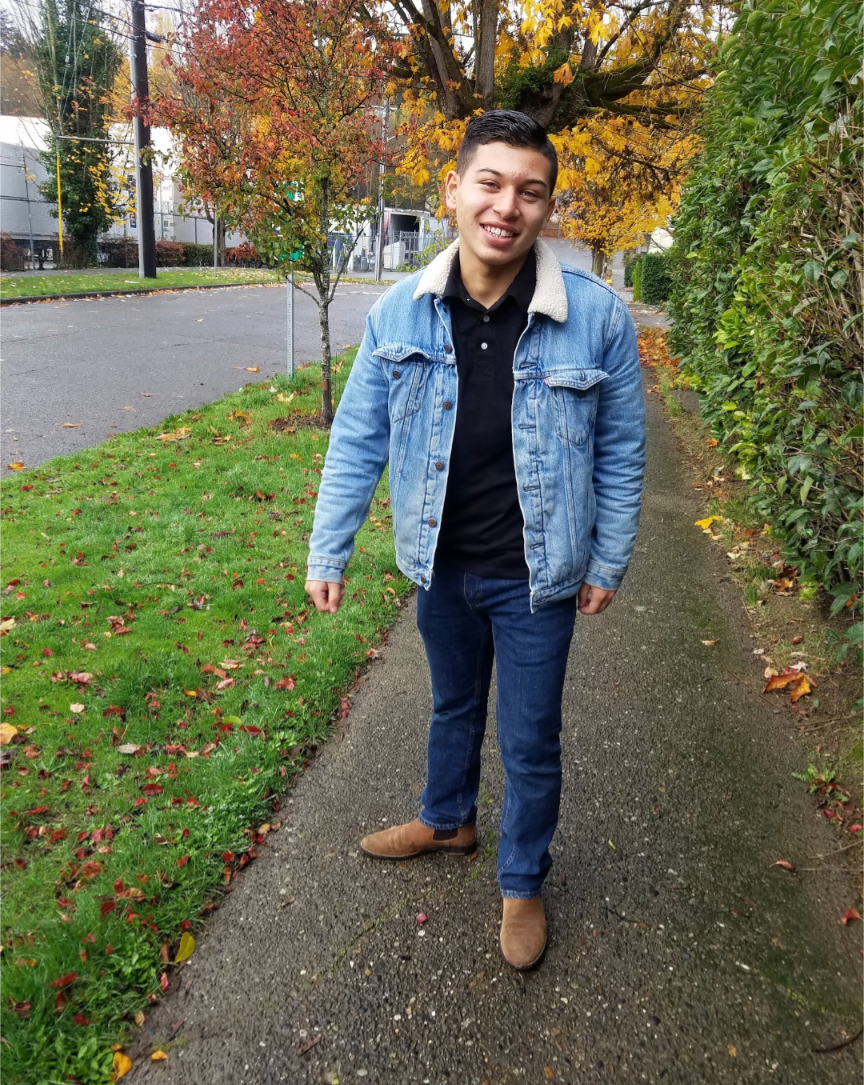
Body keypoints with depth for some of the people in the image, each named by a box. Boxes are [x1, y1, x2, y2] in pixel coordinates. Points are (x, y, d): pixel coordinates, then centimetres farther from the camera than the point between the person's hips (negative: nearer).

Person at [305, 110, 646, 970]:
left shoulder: (596, 315, -15)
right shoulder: (399, 312, -9)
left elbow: (621, 451, -5)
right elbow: (357, 440, -2)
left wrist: (607, 562, -1)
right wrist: (327, 550, -1)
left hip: (535, 576, -2)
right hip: (441, 566, 3)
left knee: (530, 741, 13)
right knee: (453, 704, 26)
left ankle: (522, 882, 38)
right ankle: (447, 819, 54)